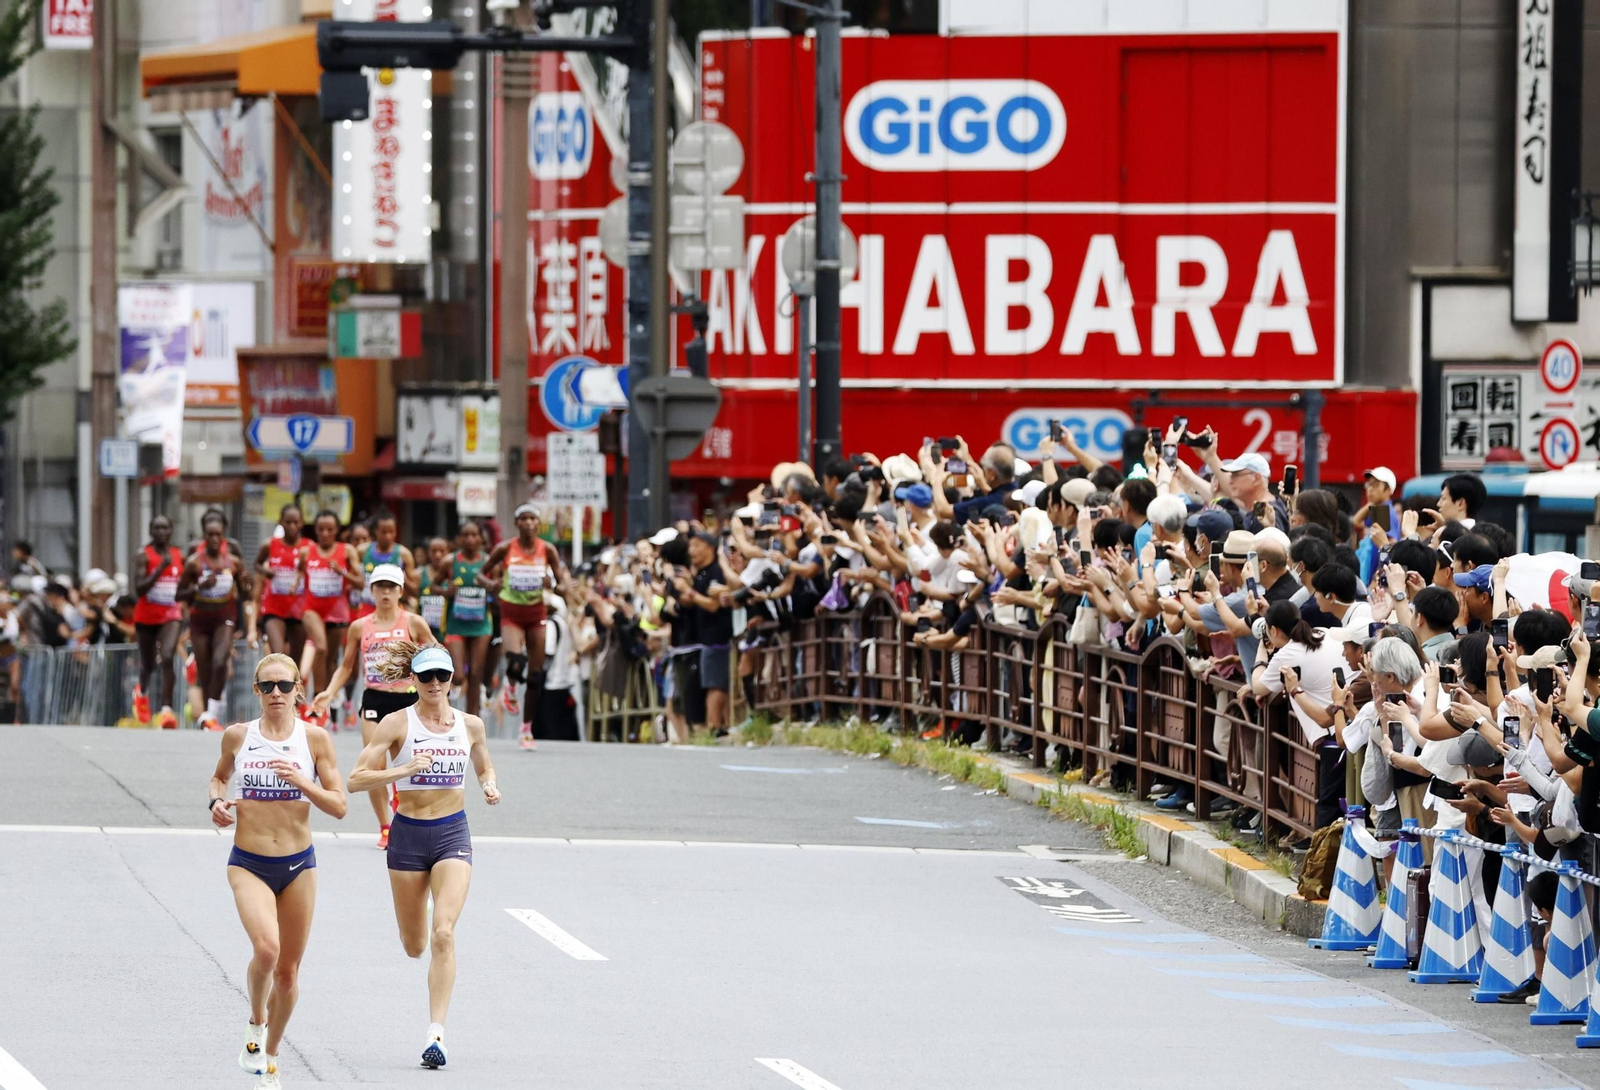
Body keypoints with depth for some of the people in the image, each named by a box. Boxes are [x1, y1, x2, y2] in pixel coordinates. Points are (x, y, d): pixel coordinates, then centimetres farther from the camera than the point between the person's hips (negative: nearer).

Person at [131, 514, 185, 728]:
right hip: (147, 616, -1)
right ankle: (142, 692, 50)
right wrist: (161, 568, -25)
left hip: (171, 615, 1)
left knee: (167, 658, -21)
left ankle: (167, 710, -23)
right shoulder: (145, 555, -9)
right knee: (148, 663, 15)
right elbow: (139, 589, -20)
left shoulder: (179, 556, 4)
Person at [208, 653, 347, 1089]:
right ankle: (256, 1023, 3)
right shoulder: (237, 736, 1)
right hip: (249, 864, -1)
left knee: (288, 971, 8)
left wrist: (302, 783, -18)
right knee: (266, 947, -26)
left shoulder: (314, 738, -2)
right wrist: (216, 801, -1)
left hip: (297, 865, 1)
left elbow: (338, 806, -2)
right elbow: (219, 777, 20)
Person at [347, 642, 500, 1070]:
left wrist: (489, 785, 0)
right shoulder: (397, 724, -6)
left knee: (443, 934, -18)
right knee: (414, 946, 9)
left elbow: (484, 767, 23)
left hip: (453, 834, 0)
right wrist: (404, 770, -25)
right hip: (409, 834, 0)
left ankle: (437, 1032, -18)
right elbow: (357, 779, -11)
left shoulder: (470, 725, 3)